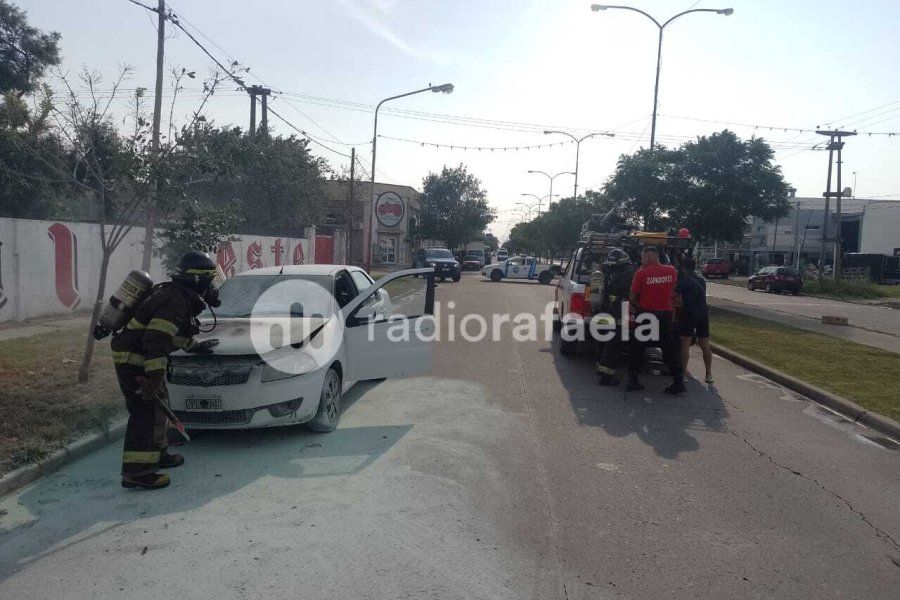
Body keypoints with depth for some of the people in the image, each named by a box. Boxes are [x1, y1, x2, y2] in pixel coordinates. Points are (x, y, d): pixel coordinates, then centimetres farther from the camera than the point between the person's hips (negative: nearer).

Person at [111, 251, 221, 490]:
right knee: (146, 412, -11)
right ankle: (136, 472, -10)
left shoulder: (178, 295, 13)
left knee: (157, 408, 19)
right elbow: (156, 340, -28)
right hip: (134, 360, -11)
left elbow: (177, 333, 30)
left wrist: (196, 346, 40)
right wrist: (155, 377, -31)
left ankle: (157, 454, 31)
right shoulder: (176, 300, -20)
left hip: (135, 358, 11)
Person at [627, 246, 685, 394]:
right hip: (665, 314, 3)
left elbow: (633, 297, -8)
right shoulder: (672, 271, -1)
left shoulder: (641, 273, -12)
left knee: (636, 348, 10)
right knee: (669, 349, 10)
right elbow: (672, 289, 10)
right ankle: (678, 381, 8)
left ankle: (633, 380, 12)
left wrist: (636, 308, 10)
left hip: (645, 314, -3)